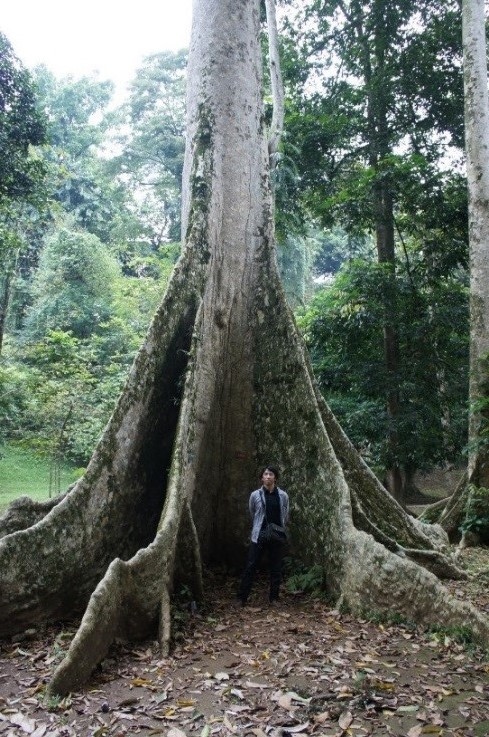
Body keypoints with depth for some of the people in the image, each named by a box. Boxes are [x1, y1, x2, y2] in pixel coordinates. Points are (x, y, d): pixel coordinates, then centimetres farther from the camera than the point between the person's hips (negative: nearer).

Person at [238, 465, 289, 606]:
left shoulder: (283, 495, 0)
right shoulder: (255, 495, -2)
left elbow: (285, 517, 11)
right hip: (259, 536, -1)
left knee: (276, 568, 7)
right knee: (250, 566, -1)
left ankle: (274, 598, 20)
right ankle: (241, 598, 7)